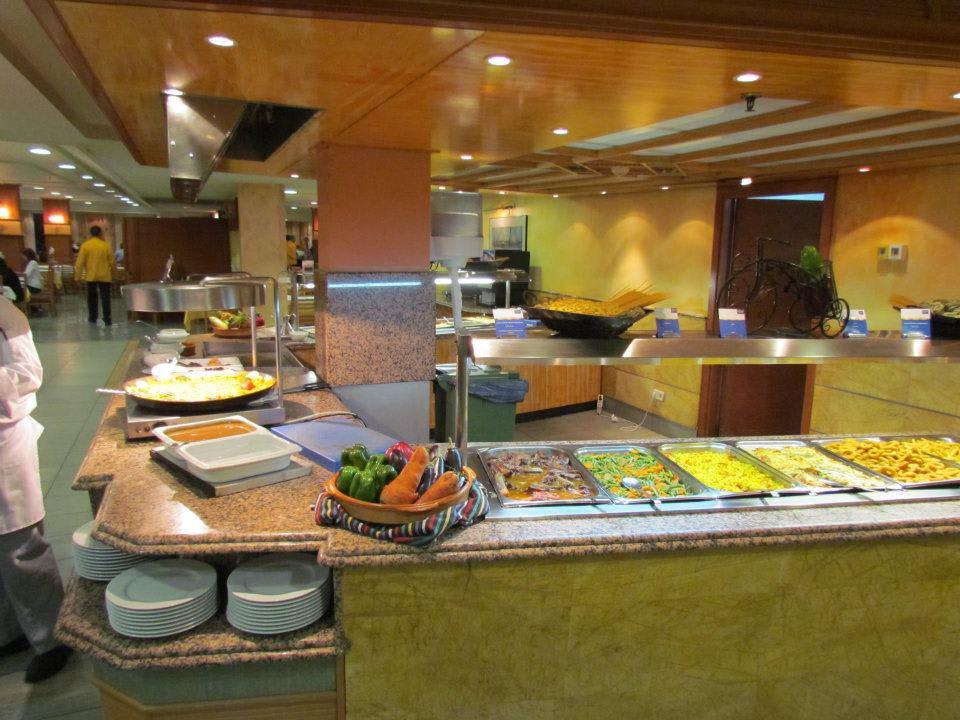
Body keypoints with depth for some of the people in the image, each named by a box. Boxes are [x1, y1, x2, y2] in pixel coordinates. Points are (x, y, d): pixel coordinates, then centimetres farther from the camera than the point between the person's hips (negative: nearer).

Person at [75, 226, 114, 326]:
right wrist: (112, 274, 14)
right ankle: (107, 319, -3)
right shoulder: (106, 245, -3)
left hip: (91, 276, 1)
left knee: (92, 298, 12)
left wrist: (78, 275, 2)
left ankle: (92, 318, 17)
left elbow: (80, 262, -4)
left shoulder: (85, 245, -3)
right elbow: (111, 261, 1)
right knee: (105, 298, 1)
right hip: (104, 276, 0)